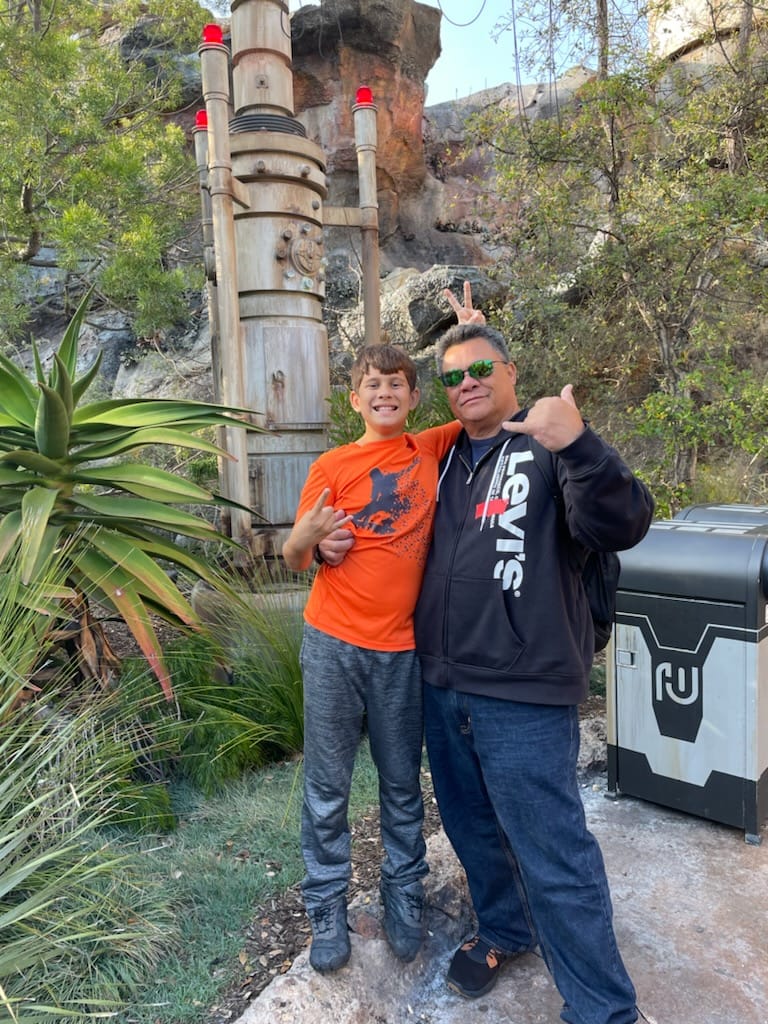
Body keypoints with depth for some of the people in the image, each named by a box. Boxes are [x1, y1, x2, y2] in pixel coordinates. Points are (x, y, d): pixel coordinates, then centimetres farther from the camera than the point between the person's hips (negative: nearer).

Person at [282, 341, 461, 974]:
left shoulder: (431, 450, 4)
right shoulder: (333, 466, -1)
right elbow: (296, 560, 2)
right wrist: (305, 538, -21)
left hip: (402, 648, 2)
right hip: (334, 646, -1)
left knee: (403, 783, 15)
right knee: (327, 786, 10)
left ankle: (404, 892, 36)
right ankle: (327, 905, 30)